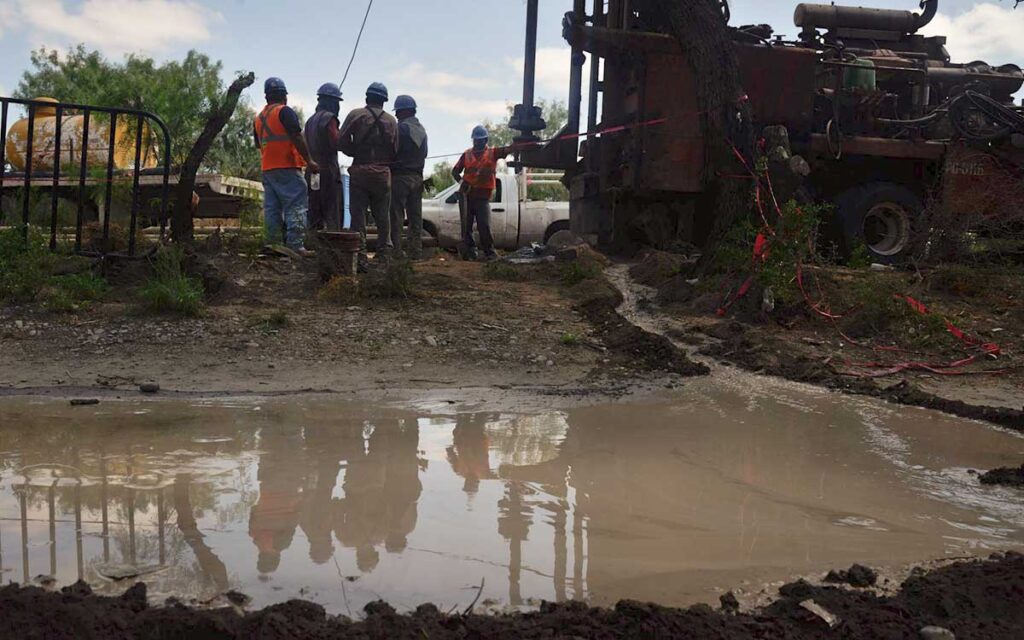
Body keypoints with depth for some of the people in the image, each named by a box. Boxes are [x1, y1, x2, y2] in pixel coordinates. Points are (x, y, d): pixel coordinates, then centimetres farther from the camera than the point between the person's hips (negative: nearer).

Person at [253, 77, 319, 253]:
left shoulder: (258, 118, 18)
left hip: (266, 169, 8)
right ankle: (295, 245, -18)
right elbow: (297, 138, -15)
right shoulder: (285, 112, -6)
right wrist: (309, 161, -14)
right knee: (296, 206, -9)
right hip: (287, 167, -8)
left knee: (272, 207, 8)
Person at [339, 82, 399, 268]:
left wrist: (358, 154, 9)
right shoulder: (391, 121, 5)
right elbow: (395, 151, 4)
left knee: (358, 215, 0)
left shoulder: (356, 115, -2)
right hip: (382, 172, 2)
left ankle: (360, 258, -6)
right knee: (383, 217, 12)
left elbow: (342, 143, -8)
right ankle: (384, 255, 15)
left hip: (359, 171, -2)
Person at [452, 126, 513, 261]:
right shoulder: (467, 155, 10)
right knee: (466, 226, 2)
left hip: (483, 196, -2)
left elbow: (508, 149, -11)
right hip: (467, 194, 3)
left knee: (484, 226, -8)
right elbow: (455, 171, 14)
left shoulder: (493, 153, 5)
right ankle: (470, 252, 9)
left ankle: (490, 252, -1)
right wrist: (461, 181, -5)